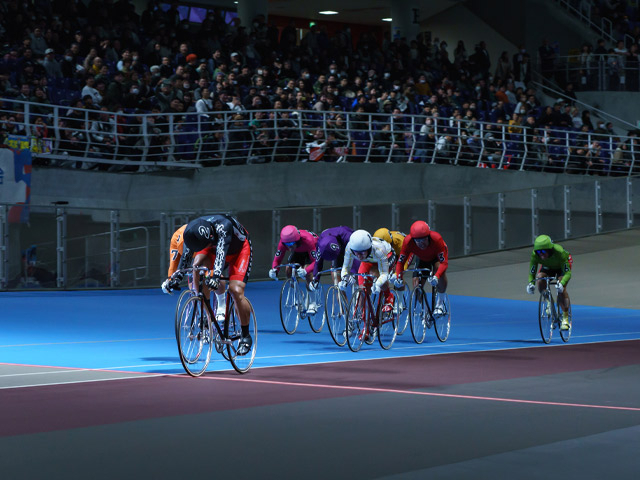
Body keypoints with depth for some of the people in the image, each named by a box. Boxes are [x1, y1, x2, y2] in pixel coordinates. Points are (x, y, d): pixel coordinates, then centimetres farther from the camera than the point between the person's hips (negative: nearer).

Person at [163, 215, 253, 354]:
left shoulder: (223, 226, -41)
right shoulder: (191, 231, -27)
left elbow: (221, 252, -53)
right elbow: (185, 257, -25)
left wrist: (216, 275, -66)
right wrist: (176, 276, -38)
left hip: (238, 250, -4)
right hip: (214, 248, 4)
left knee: (236, 291, -20)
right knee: (197, 265, -29)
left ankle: (246, 336, -3)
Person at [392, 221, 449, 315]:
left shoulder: (436, 239, -43)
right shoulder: (408, 241, -36)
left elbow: (444, 262, -45)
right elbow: (401, 261, -27)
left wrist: (436, 277, -62)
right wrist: (398, 277, -46)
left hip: (436, 256, -3)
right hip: (422, 259, 3)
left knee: (440, 270, -35)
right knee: (417, 285, -14)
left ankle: (440, 305, -18)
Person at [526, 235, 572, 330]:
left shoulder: (559, 252, -42)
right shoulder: (535, 255, -32)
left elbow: (567, 273, -42)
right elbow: (531, 273, -24)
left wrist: (561, 283, -61)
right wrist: (530, 283, -46)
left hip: (562, 266, -3)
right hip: (548, 267, 3)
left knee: (561, 289, -25)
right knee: (540, 280, -28)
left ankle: (565, 318, -16)